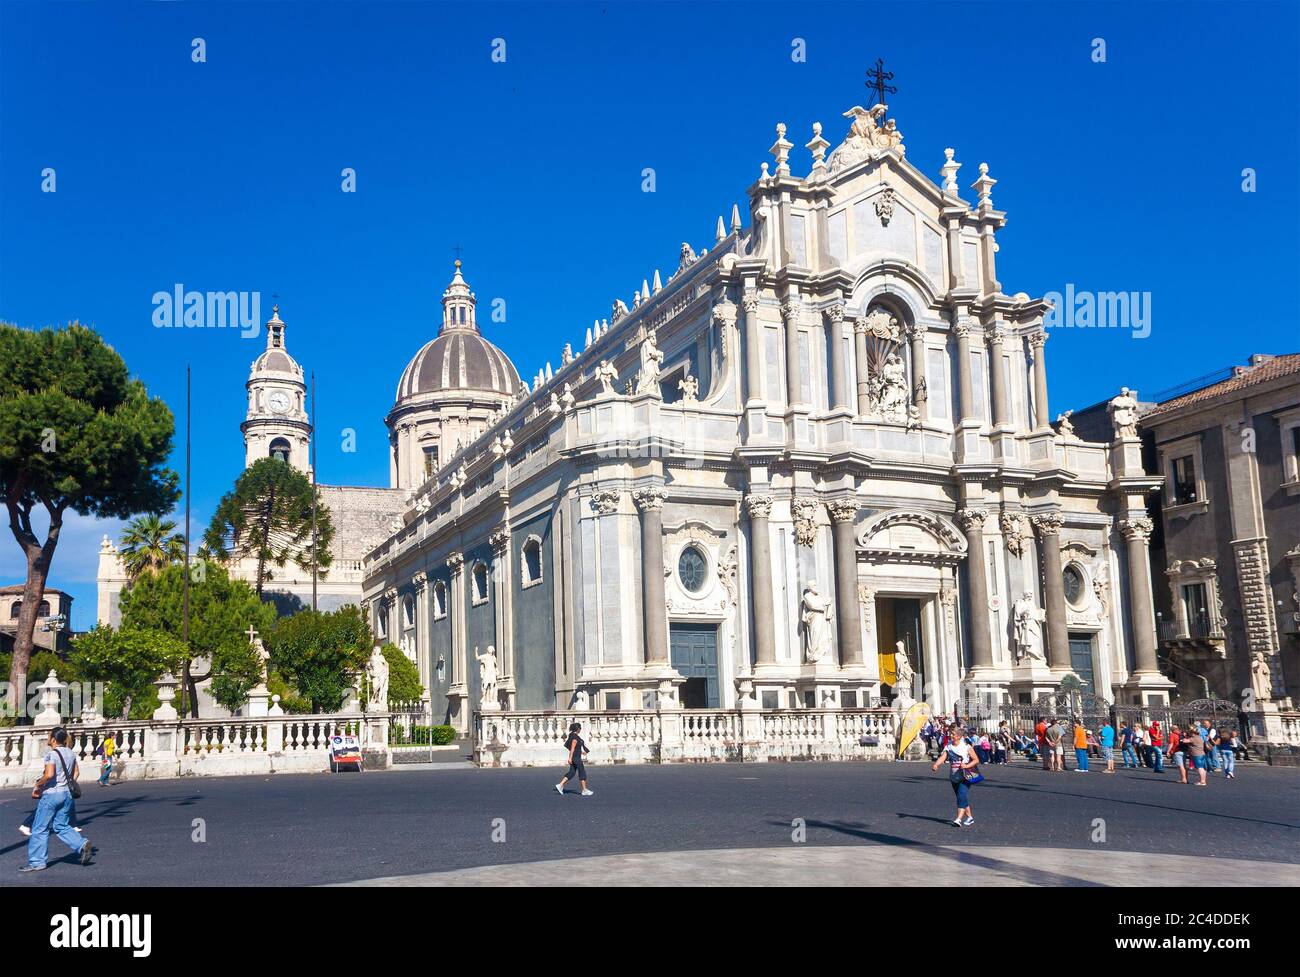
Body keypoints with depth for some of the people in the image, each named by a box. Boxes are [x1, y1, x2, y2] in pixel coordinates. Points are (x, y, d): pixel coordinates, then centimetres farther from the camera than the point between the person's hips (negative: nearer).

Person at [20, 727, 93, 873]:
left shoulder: (52, 754, -15)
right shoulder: (71, 753, 8)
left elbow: (49, 775, -26)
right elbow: (75, 773, 14)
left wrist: (37, 786, -12)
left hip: (51, 794, -7)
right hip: (66, 793, 7)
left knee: (40, 829, 4)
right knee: (61, 826, 15)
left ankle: (36, 862, 8)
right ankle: (83, 845, -4)